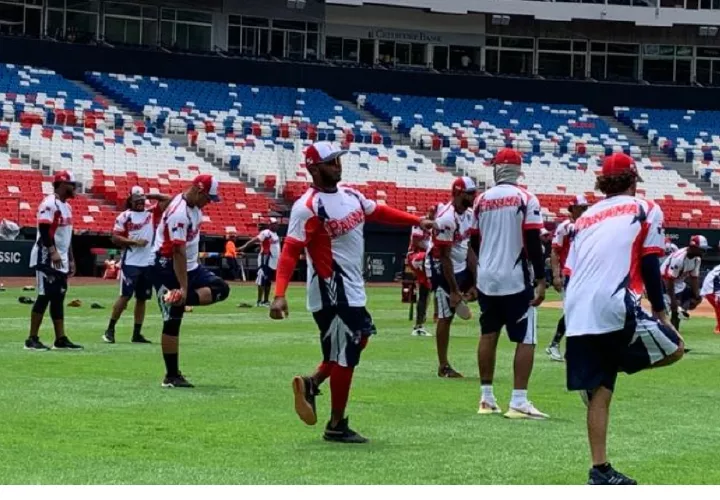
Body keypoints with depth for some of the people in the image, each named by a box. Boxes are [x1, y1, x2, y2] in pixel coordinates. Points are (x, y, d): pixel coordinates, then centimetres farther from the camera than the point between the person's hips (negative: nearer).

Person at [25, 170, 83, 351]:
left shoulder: (67, 207, 16)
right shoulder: (49, 204, -14)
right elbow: (44, 230, -23)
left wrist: (70, 259, 20)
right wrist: (53, 252, -29)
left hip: (61, 261, 9)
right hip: (47, 259, -9)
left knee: (58, 298, 10)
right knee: (45, 297, -9)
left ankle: (60, 339, 13)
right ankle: (32, 339, -4)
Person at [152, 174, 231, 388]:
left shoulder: (193, 206, 4)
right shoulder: (179, 214, -25)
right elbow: (178, 253, -29)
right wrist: (183, 287, -31)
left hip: (191, 266, 9)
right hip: (169, 269, -9)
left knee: (221, 289, -1)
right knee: (172, 321, -5)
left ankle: (179, 299, -15)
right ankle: (171, 375, -1)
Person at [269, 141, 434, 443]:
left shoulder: (350, 196, 7)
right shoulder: (308, 207, -19)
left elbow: (379, 212, 24)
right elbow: (290, 252, -24)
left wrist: (417, 222, 22)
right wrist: (279, 294, -33)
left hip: (353, 291, 9)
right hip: (331, 293, -9)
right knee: (345, 355, -1)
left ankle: (311, 384, 23)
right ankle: (337, 426, 12)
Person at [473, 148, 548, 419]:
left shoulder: (481, 199, 6)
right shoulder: (526, 199, -8)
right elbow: (534, 243, -13)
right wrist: (540, 280, -9)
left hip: (486, 278, 5)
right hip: (516, 280, -5)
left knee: (488, 335, 12)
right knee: (525, 339, -1)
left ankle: (487, 398, 15)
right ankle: (518, 401, -9)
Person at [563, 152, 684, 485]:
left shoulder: (585, 218, 25)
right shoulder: (645, 210, 10)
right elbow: (650, 266, 2)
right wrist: (659, 310, 12)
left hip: (577, 317, 6)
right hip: (615, 310, -6)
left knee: (598, 394, 8)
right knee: (673, 349, 12)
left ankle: (600, 471, 5)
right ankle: (617, 361, -4)